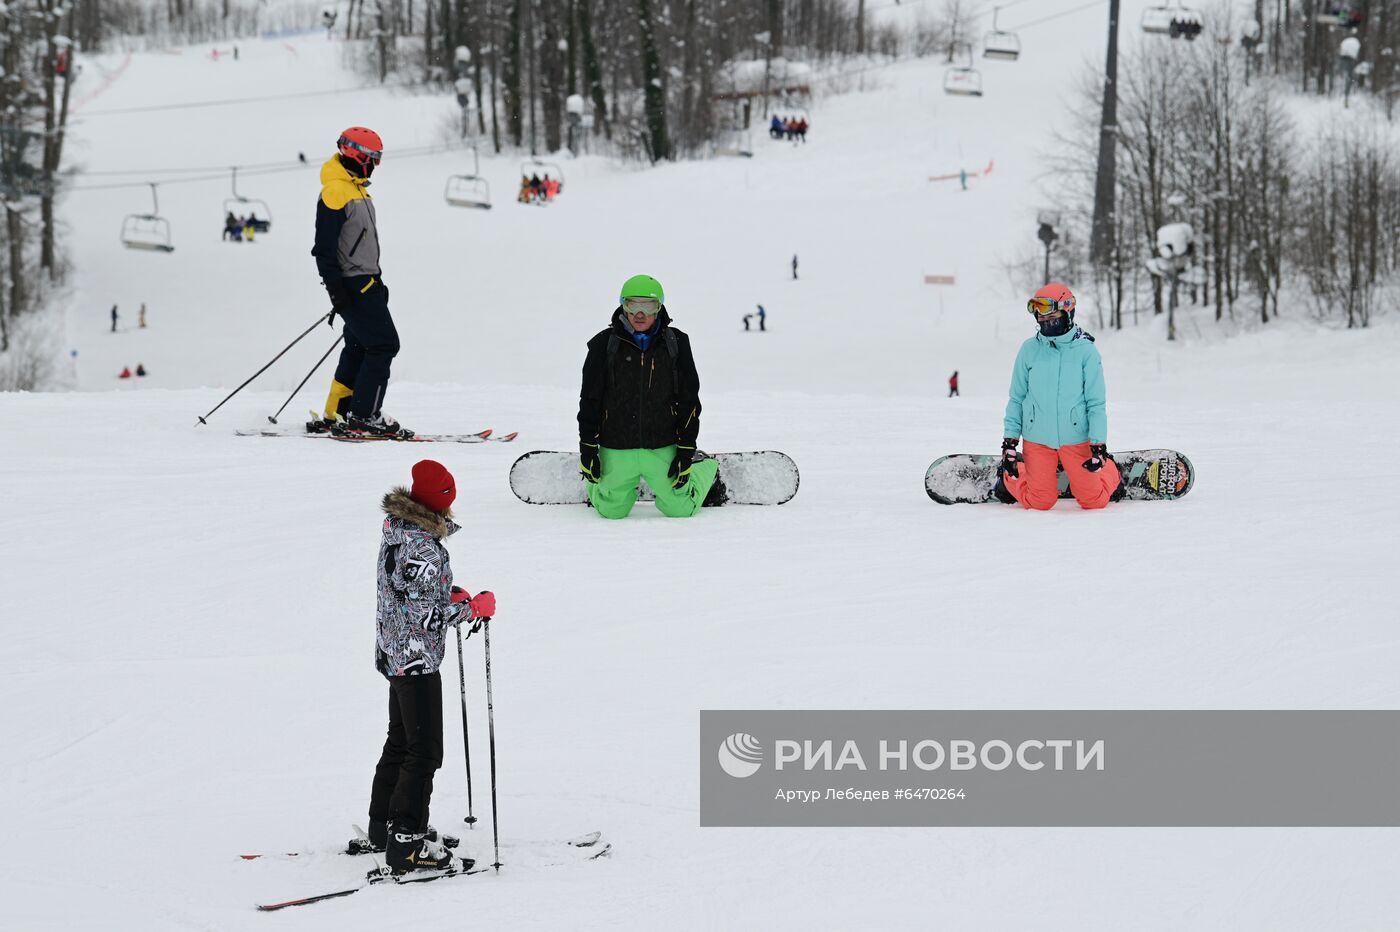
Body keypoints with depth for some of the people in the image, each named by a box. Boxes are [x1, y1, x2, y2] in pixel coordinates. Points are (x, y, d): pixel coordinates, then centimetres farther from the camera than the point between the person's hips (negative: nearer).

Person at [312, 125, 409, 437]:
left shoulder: (356, 189, 18)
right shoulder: (335, 191, -15)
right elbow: (325, 247, -20)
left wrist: (376, 280, 28)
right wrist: (335, 289, -25)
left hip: (364, 282, 11)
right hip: (353, 285, -11)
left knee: (359, 348, 13)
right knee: (383, 344, -12)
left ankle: (337, 415, 17)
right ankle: (363, 417, -13)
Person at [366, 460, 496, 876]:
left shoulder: (395, 527, 3)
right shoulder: (422, 548, -27)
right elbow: (429, 616, -26)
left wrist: (452, 593, 6)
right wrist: (476, 607, -14)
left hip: (392, 650, 10)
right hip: (416, 657, -10)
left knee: (401, 740, 22)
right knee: (425, 751, -5)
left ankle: (383, 825, 34)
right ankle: (407, 842, -6)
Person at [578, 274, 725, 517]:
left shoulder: (675, 343, -1)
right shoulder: (605, 344, -3)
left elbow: (689, 400, 2)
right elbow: (589, 400, 2)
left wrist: (686, 451, -2)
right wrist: (587, 449, -1)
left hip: (663, 450, 0)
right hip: (617, 450, 0)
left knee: (681, 509, 4)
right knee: (612, 511, 5)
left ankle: (706, 470, 36)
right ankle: (594, 487, 40)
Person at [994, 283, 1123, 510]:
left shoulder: (1085, 350, -5)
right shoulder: (1030, 349, 0)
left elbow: (1096, 402, -3)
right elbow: (1017, 398, 6)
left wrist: (1098, 444, -9)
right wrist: (1010, 441, 3)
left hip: (1076, 439, -1)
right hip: (1037, 439, 1)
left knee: (1094, 500, 3)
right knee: (1040, 502, 2)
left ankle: (1110, 471, 35)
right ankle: (1008, 476, 31)